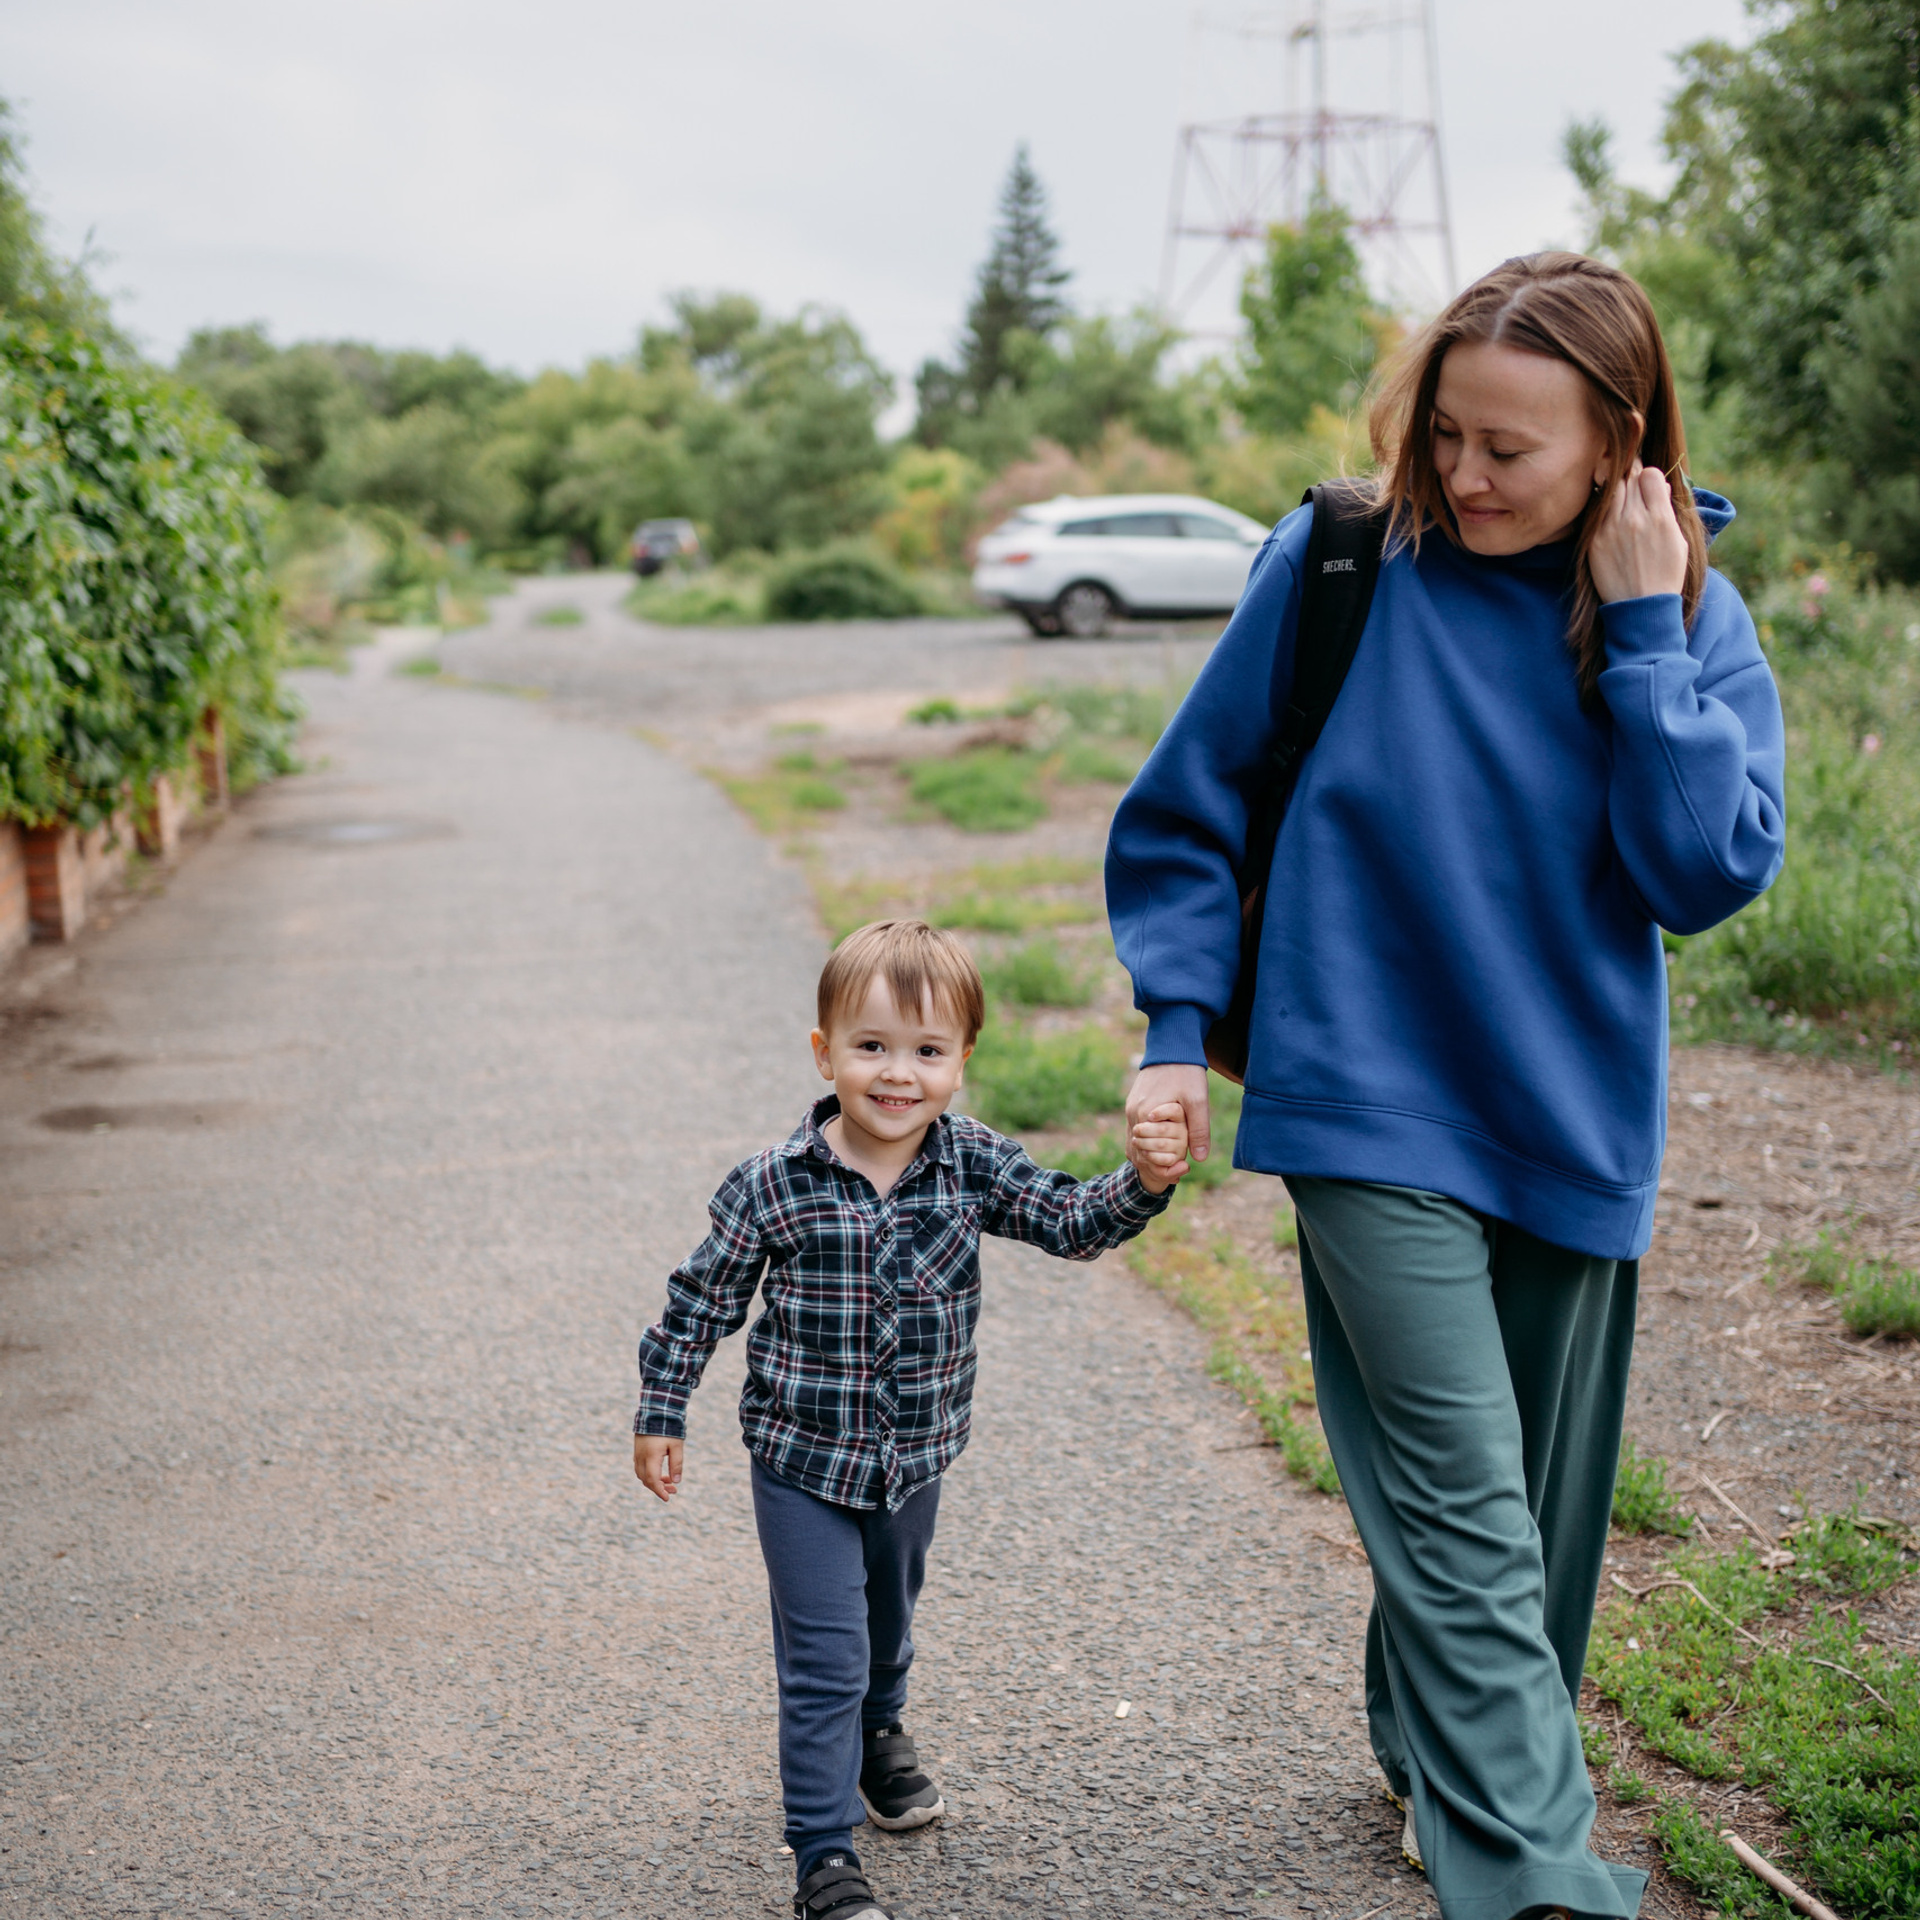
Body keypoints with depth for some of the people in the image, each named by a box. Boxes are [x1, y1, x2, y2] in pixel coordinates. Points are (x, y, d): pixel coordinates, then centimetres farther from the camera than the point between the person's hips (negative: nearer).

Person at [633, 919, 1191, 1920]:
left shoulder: (974, 1167, -12)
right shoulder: (771, 1186, -19)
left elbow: (1077, 1224, -17)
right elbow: (702, 1298, -7)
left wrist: (1143, 1181, -37)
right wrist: (660, 1414, -2)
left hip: (915, 1459, 4)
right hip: (803, 1464, -4)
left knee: (888, 1617, 27)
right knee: (823, 1656, -3)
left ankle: (878, 1730, 56)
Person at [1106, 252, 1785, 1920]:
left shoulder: (1694, 619, -1)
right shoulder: (1342, 569, -8)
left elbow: (1713, 871, -14)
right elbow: (1185, 808, 1)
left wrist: (1640, 632, -17)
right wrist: (1179, 1027, -5)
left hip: (1576, 1125, 4)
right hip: (1372, 1108, -3)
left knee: (1539, 1500, 15)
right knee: (1459, 1502, -12)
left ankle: (1438, 1755, 39)